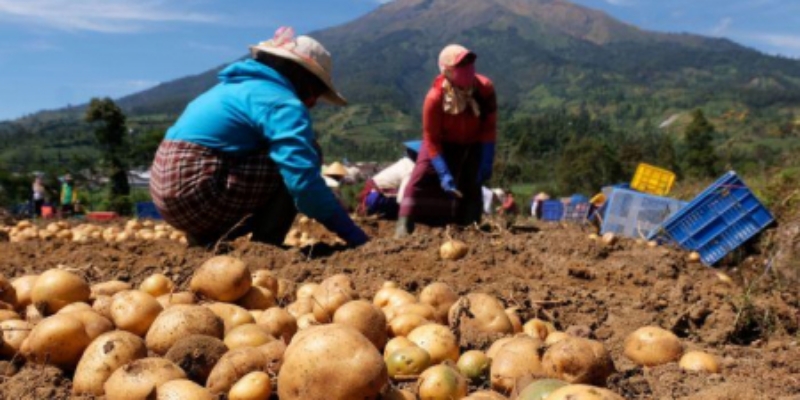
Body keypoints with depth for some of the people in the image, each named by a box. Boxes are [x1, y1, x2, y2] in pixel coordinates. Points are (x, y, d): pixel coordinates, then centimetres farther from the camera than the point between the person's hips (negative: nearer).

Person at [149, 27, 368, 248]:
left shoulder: (239, 85, 21)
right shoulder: (283, 103, -9)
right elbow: (304, 180, -21)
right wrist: (355, 235, -15)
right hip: (198, 192, -10)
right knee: (304, 154, -7)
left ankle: (206, 236, 17)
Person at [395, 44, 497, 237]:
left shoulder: (485, 88, -24)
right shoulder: (435, 97, -32)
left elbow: (489, 128, -13)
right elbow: (431, 139, -25)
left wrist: (486, 163, -16)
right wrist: (444, 174, -30)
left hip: (473, 144, 3)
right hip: (443, 143, -2)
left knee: (472, 186, 5)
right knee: (421, 180, -13)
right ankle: (404, 225, -10)